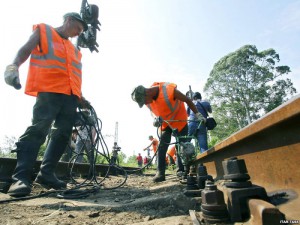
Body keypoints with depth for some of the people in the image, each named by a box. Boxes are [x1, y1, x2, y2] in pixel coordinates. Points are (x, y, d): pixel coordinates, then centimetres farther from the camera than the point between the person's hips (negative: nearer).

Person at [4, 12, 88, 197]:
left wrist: (81, 98, 19)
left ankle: (47, 173, 7)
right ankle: (21, 177, -14)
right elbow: (25, 50, 2)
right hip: (49, 91, -6)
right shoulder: (43, 31, 16)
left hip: (71, 96, 6)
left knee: (63, 135, 0)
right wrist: (14, 66, -18)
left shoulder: (74, 49, 29)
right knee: (38, 130, -18)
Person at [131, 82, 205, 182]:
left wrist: (198, 114, -18)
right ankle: (160, 173, -3)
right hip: (165, 123, 4)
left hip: (179, 121, -4)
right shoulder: (149, 99, -14)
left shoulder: (169, 90, -31)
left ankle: (182, 172, 11)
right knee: (161, 147, -6)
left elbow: (188, 100, -18)